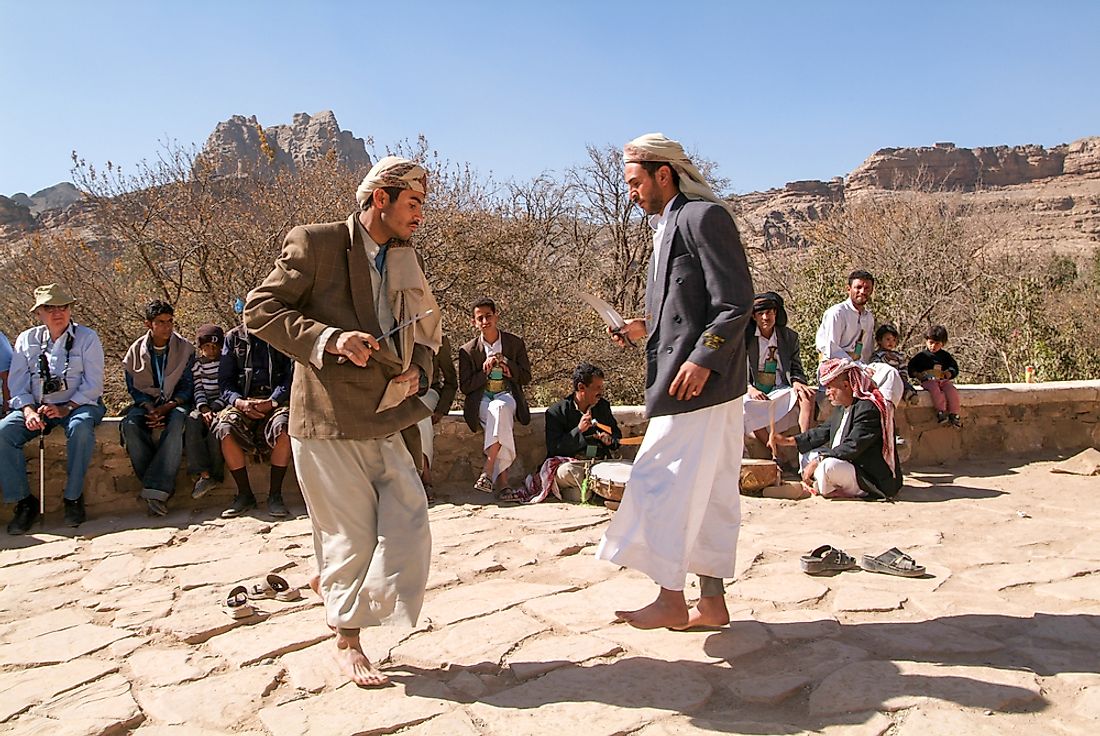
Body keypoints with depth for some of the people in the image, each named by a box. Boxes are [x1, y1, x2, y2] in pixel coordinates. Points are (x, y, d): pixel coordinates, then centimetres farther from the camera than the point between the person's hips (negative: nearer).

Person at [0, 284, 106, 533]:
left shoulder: (87, 337, 0)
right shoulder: (26, 340, 9)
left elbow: (93, 384, -7)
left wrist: (65, 409, -19)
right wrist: (28, 411, -14)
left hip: (78, 404, -3)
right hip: (37, 406, 3)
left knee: (80, 427, -37)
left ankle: (73, 498, -22)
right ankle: (23, 502, -12)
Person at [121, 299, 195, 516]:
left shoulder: (184, 348, 0)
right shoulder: (136, 350, 5)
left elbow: (188, 386, -1)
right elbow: (133, 387, 6)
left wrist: (167, 406, -16)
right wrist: (150, 408, -14)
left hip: (175, 402, -2)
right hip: (146, 401, 2)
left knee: (176, 423, -37)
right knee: (130, 425, -31)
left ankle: (155, 489, -39)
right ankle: (163, 486, -29)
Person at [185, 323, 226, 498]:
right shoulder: (197, 364, 10)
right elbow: (198, 390, 3)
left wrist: (214, 409, -15)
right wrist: (204, 409, -16)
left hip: (223, 405, -3)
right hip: (205, 406, 3)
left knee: (215, 424, -34)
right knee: (192, 422, -30)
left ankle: (215, 474, -26)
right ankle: (203, 474, -36)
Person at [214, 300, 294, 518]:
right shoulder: (234, 338, 14)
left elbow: (291, 376, -1)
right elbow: (225, 380, 9)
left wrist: (272, 402, -18)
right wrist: (239, 402, -12)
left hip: (276, 400, -2)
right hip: (243, 400, 2)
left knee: (282, 428, -34)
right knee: (225, 429, -29)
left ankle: (275, 495, -20)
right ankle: (244, 494, -14)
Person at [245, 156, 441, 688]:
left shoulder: (405, 260, 13)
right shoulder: (314, 244, -7)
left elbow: (426, 330, 23)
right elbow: (260, 311, -10)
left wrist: (417, 367, 2)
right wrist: (330, 338, -21)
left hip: (386, 419, 6)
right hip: (329, 419, -6)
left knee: (408, 529, 3)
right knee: (351, 536, 3)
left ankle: (332, 581, 32)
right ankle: (347, 644, 25)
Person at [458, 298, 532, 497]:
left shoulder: (515, 343, 7)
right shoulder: (468, 350, 4)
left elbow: (526, 378, 9)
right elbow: (465, 387, 3)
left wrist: (508, 366, -10)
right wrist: (484, 371, -12)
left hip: (506, 396, 0)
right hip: (481, 401, 0)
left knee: (499, 408, -38)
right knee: (501, 418, -36)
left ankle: (488, 469, -41)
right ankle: (501, 477, -39)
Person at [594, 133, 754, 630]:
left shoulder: (704, 216, -9)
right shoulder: (667, 225, 20)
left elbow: (736, 301, -16)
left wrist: (702, 359, -22)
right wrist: (647, 329, 10)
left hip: (701, 381, -10)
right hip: (697, 384, 10)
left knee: (660, 482, -6)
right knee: (708, 491, 11)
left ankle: (671, 599, 4)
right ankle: (712, 602, 19)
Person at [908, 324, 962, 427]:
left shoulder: (945, 356, 18)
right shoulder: (921, 356, 11)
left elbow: (954, 368, 20)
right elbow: (910, 368, 10)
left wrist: (949, 373, -3)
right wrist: (917, 374, -10)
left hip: (944, 380, 3)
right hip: (928, 381, -2)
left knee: (952, 390, -28)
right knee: (935, 389, -37)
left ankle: (953, 414, -24)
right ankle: (941, 411, -39)